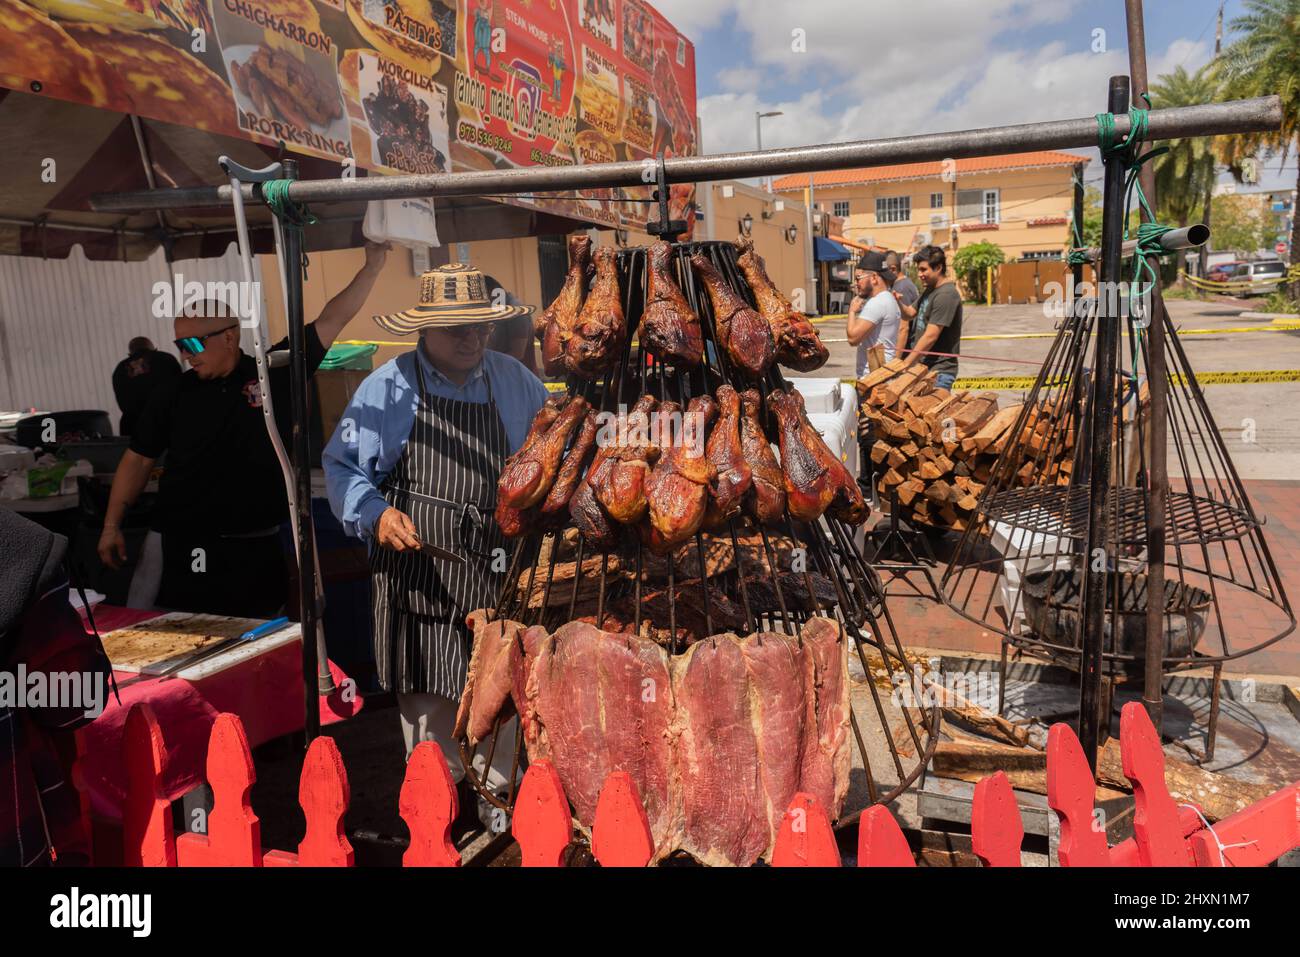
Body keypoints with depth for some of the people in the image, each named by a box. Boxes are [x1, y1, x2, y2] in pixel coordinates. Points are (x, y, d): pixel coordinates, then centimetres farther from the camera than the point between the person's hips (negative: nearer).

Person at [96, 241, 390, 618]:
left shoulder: (275, 372, -2)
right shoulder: (174, 394, 3)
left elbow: (331, 321, -4)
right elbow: (138, 460, 10)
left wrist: (372, 266, -7)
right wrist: (111, 526, 7)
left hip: (255, 549, 0)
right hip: (178, 546, 1)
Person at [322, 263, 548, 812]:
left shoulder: (515, 382, 8)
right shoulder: (388, 388, 0)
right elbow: (341, 466, 5)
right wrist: (376, 514, -11)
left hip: (496, 573, 2)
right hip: (417, 572, -1)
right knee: (427, 699, 4)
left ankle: (501, 795, 22)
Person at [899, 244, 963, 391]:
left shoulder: (945, 295, -18)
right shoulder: (930, 290, 12)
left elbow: (930, 337, -21)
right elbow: (910, 313, 17)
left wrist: (906, 364, -18)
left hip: (938, 370, -9)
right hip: (923, 366, 9)